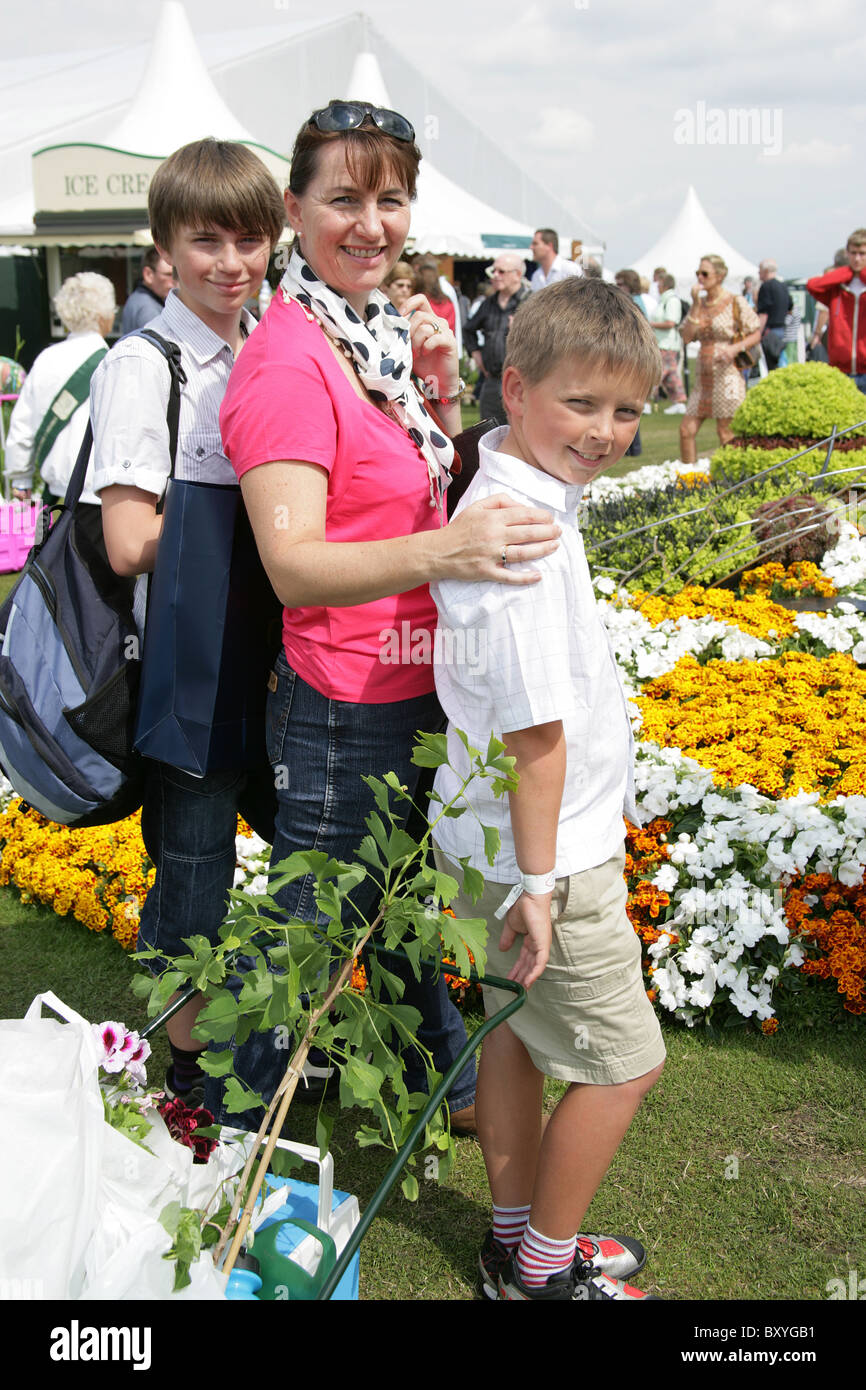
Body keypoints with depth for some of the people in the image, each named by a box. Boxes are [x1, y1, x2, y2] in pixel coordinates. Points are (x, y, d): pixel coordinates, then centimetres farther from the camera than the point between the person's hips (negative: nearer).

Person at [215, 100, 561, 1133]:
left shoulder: (383, 330, 7)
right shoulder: (287, 361, -21)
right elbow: (292, 564, -31)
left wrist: (442, 391, 1)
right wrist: (440, 552, -46)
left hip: (420, 688, 9)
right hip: (344, 709, -9)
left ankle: (445, 1074, 48)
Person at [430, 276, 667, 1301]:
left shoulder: (495, 496, 6)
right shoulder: (526, 533, -26)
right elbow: (537, 729, -26)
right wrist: (539, 881, -20)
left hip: (511, 838, 10)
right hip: (548, 848, -10)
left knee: (518, 1031, 21)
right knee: (624, 1059, 7)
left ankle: (517, 1240, 39)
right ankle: (548, 1267, 26)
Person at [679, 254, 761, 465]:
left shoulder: (736, 303, -3)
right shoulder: (699, 303, 11)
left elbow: (756, 335, -2)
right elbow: (686, 337, 1)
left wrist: (735, 348, -19)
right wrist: (696, 306, -5)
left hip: (727, 374, -6)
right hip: (703, 375, 6)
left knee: (726, 433, -3)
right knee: (687, 429, 0)